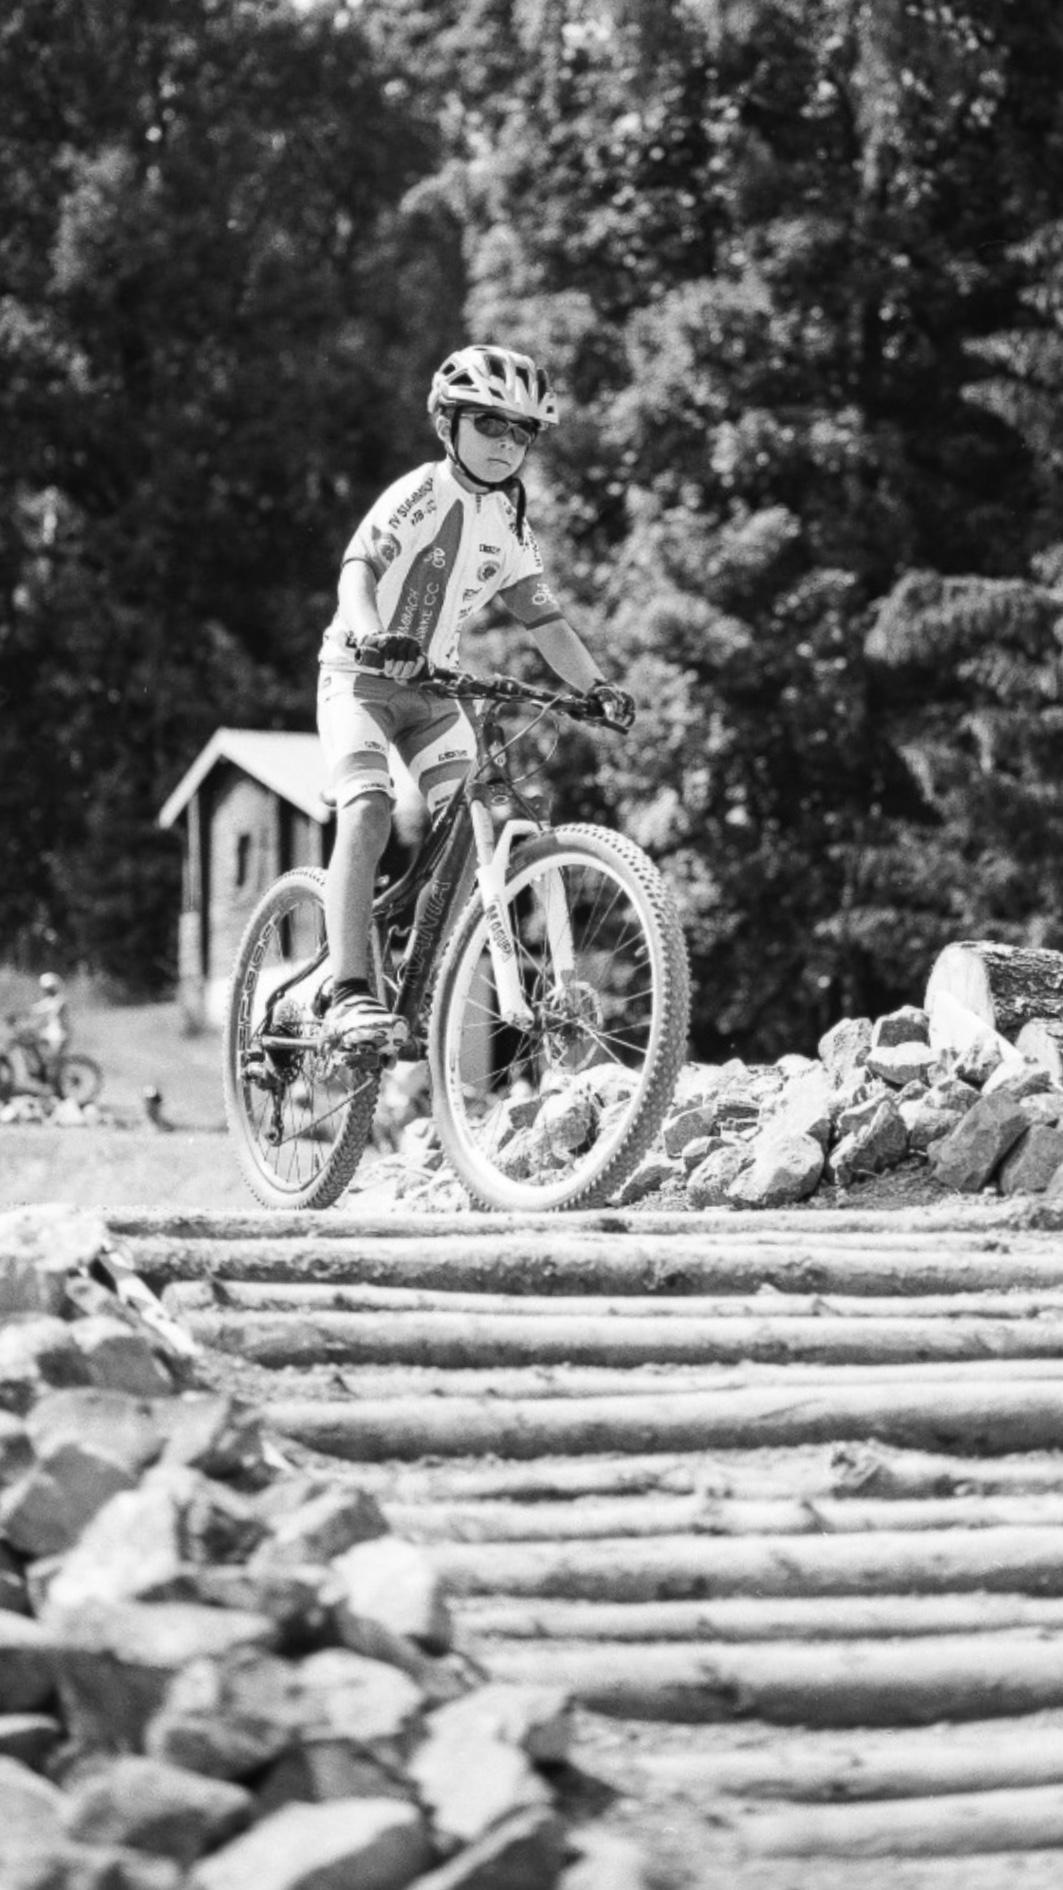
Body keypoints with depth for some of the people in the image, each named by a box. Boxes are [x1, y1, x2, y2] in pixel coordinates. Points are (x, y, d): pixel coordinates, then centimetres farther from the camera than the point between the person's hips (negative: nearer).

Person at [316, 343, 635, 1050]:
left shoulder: (511, 526, 8)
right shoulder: (422, 492, -13)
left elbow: (546, 620, 3)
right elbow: (359, 567, -28)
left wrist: (596, 686, -13)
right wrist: (371, 632, -49)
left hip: (434, 688, 6)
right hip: (362, 674, -6)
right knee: (369, 810, -26)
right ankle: (351, 996, -35)